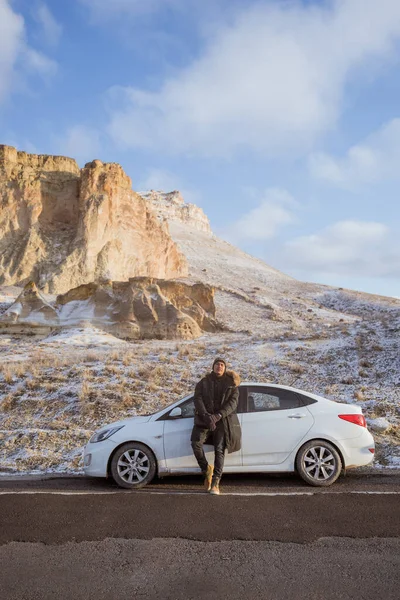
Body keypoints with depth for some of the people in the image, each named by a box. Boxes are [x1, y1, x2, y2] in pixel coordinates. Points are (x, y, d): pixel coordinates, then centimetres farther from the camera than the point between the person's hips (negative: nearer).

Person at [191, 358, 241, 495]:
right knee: (196, 443, -20)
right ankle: (206, 470, 3)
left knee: (219, 450, -9)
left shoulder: (231, 384, 9)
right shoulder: (204, 382, 11)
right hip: (204, 419, 1)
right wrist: (206, 415, -19)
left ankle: (215, 484, -6)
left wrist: (218, 415, -20)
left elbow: (233, 402, -4)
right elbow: (198, 399, -2)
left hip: (223, 420, -1)